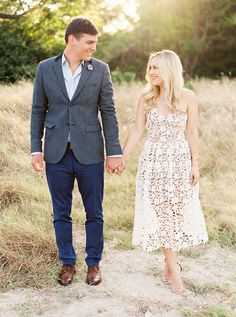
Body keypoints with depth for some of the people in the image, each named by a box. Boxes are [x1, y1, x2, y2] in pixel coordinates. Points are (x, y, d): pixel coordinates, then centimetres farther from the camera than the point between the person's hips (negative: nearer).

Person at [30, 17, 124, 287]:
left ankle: (93, 263, 26)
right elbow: (38, 111, 5)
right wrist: (36, 149, 0)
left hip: (89, 153, -1)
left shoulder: (100, 70, -1)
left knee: (94, 213, 8)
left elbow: (108, 112, -1)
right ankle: (67, 263, 28)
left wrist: (114, 152, -4)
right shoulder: (45, 68, 1)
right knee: (61, 214, 11)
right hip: (57, 154, 1)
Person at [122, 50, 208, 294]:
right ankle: (173, 267, 13)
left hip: (179, 160, -1)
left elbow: (191, 133, -1)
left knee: (178, 212, 4)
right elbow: (137, 130, 3)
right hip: (153, 160, 1)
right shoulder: (146, 98, 0)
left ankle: (170, 262, 23)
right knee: (159, 213, 2)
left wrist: (195, 164, -3)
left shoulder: (187, 97, -5)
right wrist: (122, 157, -1)